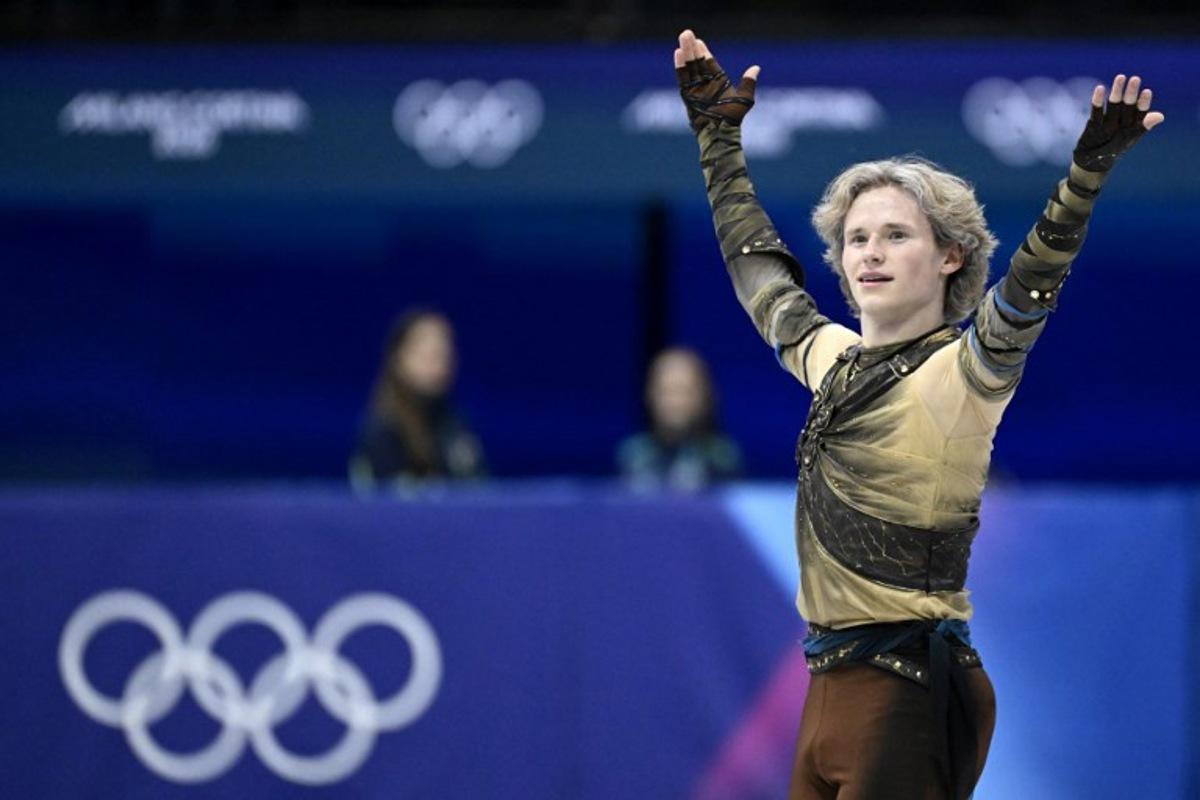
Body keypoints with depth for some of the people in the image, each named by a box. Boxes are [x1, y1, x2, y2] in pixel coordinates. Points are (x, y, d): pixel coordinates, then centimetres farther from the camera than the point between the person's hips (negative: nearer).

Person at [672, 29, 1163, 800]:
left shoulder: (965, 373, -8)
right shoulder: (832, 358, 12)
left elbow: (1031, 283, -25)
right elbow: (756, 261, 27)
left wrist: (1090, 168, -39)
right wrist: (719, 131, 31)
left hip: (911, 686, -7)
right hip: (832, 678, 7)